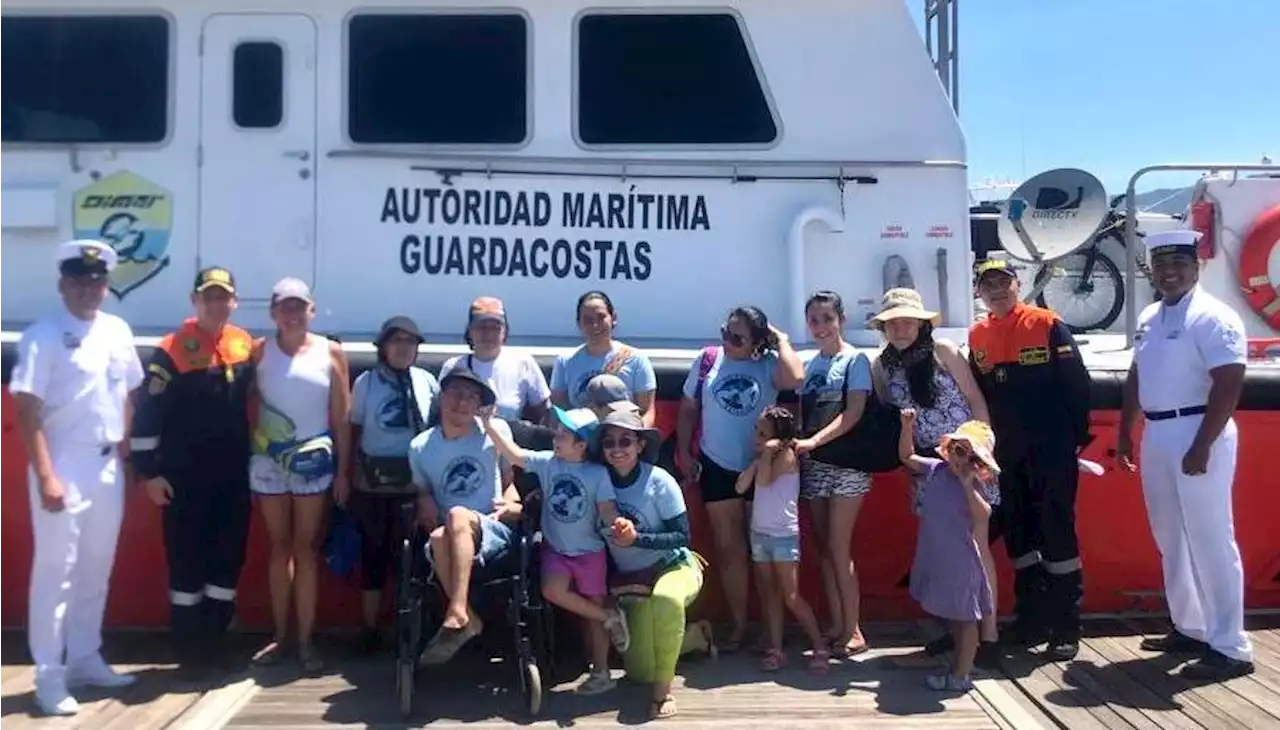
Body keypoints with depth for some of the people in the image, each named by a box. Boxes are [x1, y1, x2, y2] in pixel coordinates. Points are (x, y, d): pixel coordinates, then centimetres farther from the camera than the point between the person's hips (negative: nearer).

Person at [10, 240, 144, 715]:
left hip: (108, 466, 6)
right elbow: (27, 411, -13)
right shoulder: (43, 336, -9)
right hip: (65, 466, -6)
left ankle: (85, 660, 26)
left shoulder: (118, 331, 9)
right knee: (55, 573, -1)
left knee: (96, 570, 13)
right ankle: (49, 677, 7)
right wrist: (46, 476, -18)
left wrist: (125, 458, 12)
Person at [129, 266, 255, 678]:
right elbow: (146, 415, -11)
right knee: (186, 560, 3)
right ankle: (189, 652, 14)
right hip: (184, 478, -5)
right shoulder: (172, 351, -11)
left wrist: (254, 457, 16)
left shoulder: (245, 345, 5)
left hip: (233, 475, 5)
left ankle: (213, 645, 22)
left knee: (230, 556, 9)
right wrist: (149, 472, -13)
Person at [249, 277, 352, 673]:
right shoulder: (259, 351, 3)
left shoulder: (330, 352, 1)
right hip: (268, 459, 1)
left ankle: (306, 641, 5)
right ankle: (279, 635, 18)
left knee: (306, 547, 2)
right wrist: (246, 454, -8)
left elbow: (342, 417, 1)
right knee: (279, 546, 9)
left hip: (313, 460, -1)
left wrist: (343, 470, -1)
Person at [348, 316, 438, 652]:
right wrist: (350, 476, -1)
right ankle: (370, 628, 19)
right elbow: (353, 431, 3)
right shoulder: (366, 382, 0)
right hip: (373, 484, 0)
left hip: (415, 484, 0)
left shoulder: (427, 382, 2)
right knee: (374, 553, 7)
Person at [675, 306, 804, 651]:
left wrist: (782, 340, -18)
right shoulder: (708, 360, -2)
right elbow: (688, 408, 6)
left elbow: (795, 379, -32)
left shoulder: (769, 364, -9)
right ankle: (739, 625, 23)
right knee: (729, 548, 11)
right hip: (717, 467, 2)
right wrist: (684, 453, 2)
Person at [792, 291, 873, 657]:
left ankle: (852, 631, 1)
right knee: (824, 548, 8)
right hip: (813, 465, 6)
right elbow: (802, 413, 12)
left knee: (838, 549, -7)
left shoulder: (855, 360, -3)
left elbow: (853, 413, -13)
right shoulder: (809, 364, 14)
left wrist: (814, 440, -24)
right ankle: (836, 626, 16)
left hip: (846, 463, -6)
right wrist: (795, 443, -7)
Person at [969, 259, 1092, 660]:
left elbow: (1077, 383, -7)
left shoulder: (1048, 325, -7)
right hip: (1006, 454, 5)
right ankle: (1031, 618, 22)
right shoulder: (977, 336, 8)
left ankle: (1066, 626, 6)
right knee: (1017, 533, 10)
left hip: (1052, 449, -5)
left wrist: (1080, 435, -8)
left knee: (1058, 531, -1)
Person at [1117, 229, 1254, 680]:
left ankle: (1231, 648, 2)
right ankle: (1189, 629, 27)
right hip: (1156, 436, 9)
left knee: (1210, 541, -6)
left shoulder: (1213, 317, -12)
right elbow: (1136, 378, 21)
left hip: (1196, 435, -9)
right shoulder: (1149, 318, 14)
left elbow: (1229, 385, -18)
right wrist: (1124, 432, 18)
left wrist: (1202, 446, -22)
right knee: (1171, 540, 15)